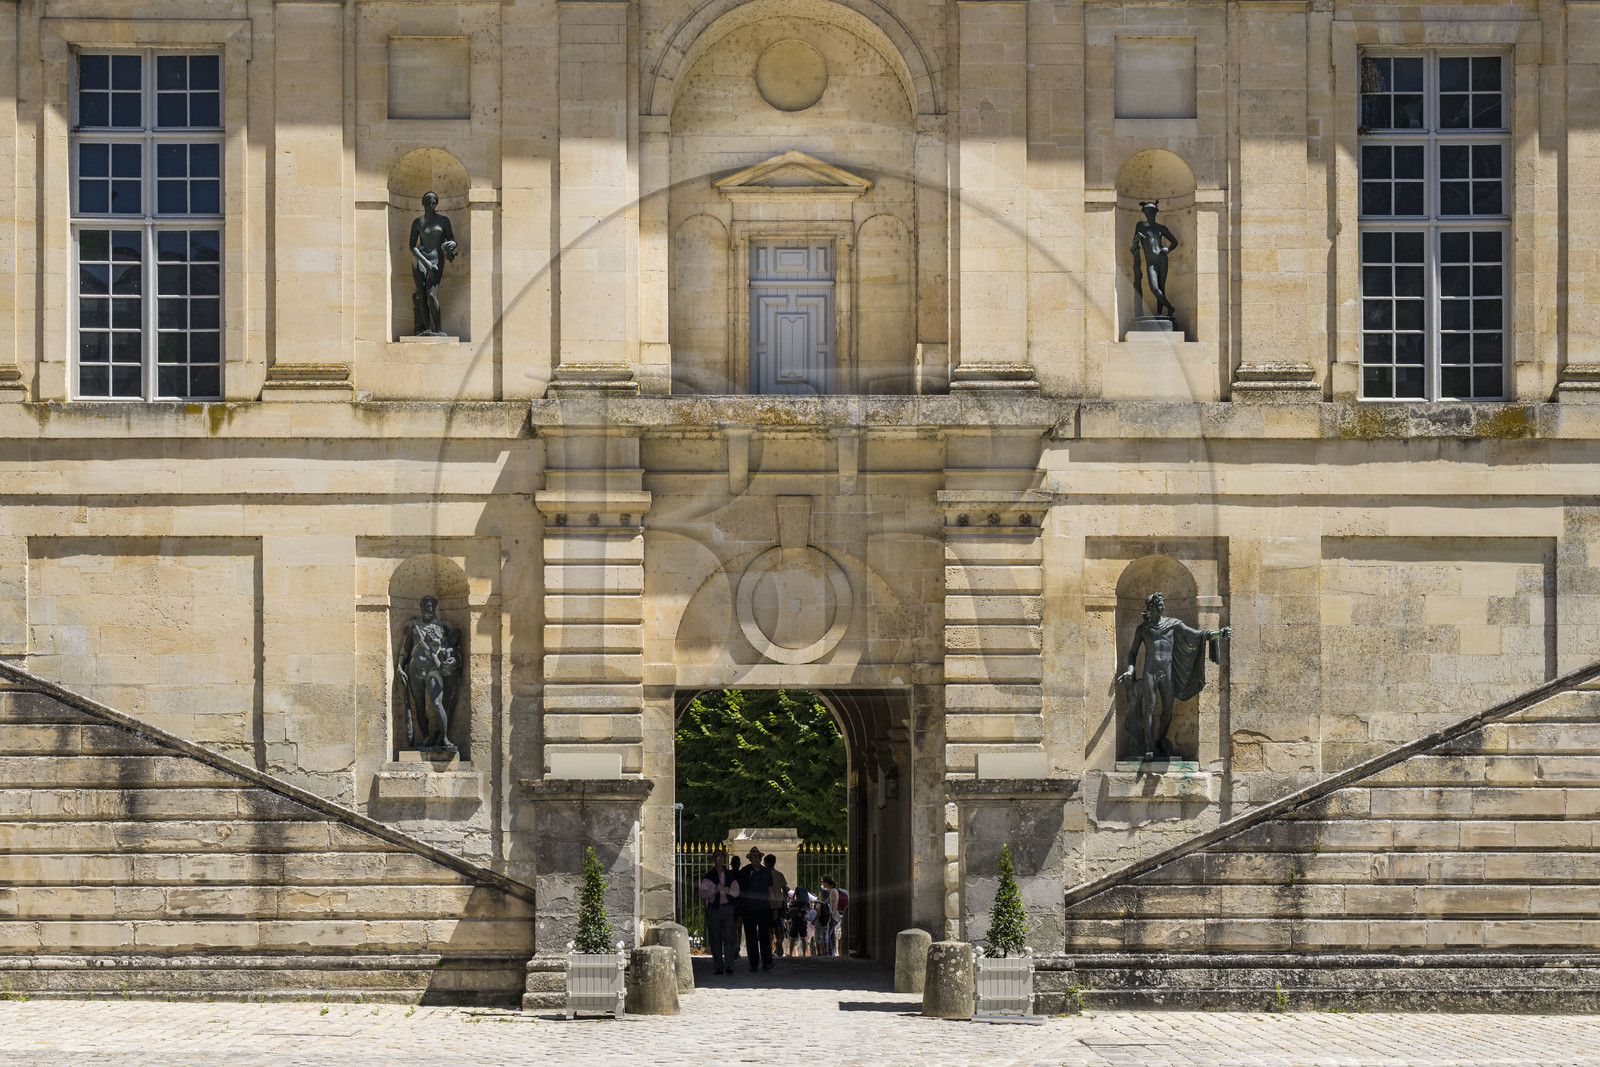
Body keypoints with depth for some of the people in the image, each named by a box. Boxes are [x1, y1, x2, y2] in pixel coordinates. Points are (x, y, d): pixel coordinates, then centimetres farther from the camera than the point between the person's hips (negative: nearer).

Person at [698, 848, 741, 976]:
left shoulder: (730, 876, 9)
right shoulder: (708, 877, 3)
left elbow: (736, 892, 3)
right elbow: (703, 893, -7)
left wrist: (727, 890, -16)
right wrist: (715, 890, -23)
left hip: (727, 909, 1)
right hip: (713, 909, -1)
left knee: (728, 937, -10)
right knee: (715, 939, 0)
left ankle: (728, 966, -12)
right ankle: (718, 967, 5)